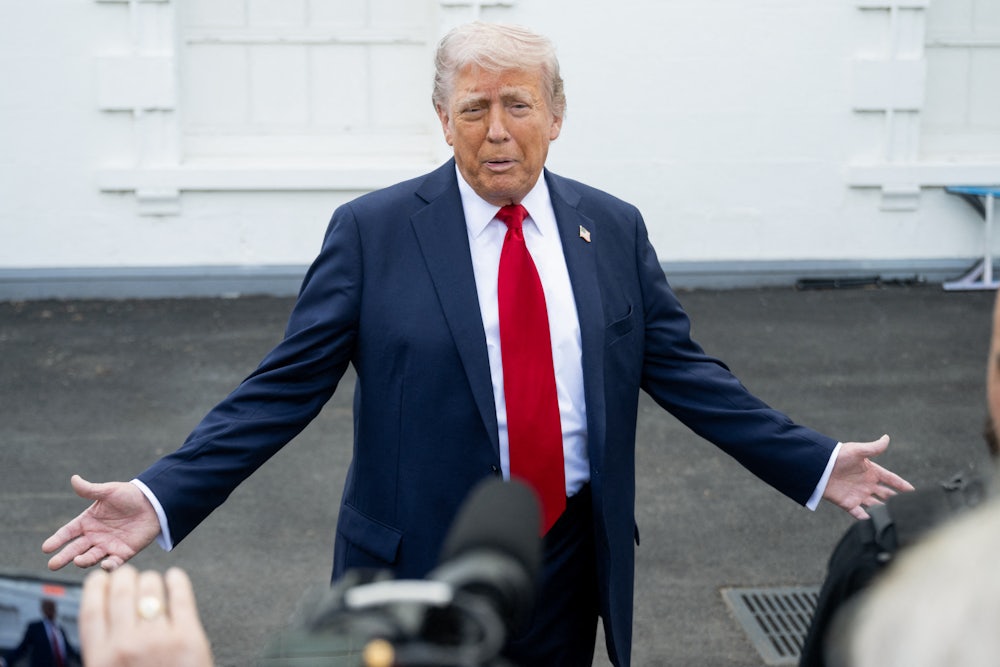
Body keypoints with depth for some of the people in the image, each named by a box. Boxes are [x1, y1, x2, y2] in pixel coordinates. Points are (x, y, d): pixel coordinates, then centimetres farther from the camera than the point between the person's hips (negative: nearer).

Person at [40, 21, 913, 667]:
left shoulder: (613, 230, 3)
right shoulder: (373, 231, -6)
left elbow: (682, 369, 6)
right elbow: (286, 386, -8)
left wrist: (816, 464, 1)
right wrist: (163, 496, -18)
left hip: (571, 562, 3)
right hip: (419, 567, -2)